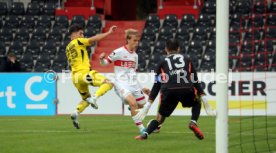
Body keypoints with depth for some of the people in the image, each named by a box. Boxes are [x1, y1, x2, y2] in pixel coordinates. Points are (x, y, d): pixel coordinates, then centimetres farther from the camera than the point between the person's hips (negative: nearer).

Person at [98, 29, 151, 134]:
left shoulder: (135, 55, 14)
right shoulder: (119, 52, -6)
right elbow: (105, 63, -2)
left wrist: (142, 88, 22)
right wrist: (101, 59, -26)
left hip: (134, 85, 7)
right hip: (122, 84, -7)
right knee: (133, 103, -27)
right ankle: (142, 129, -21)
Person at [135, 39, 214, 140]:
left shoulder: (162, 63, 25)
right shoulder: (187, 60, 27)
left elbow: (156, 85, 21)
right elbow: (195, 81, 23)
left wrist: (148, 104, 22)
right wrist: (202, 96, 26)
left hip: (169, 91, 0)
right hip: (187, 89, 0)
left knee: (160, 117, 15)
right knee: (197, 103, 31)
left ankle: (145, 133, -9)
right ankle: (193, 122, 3)